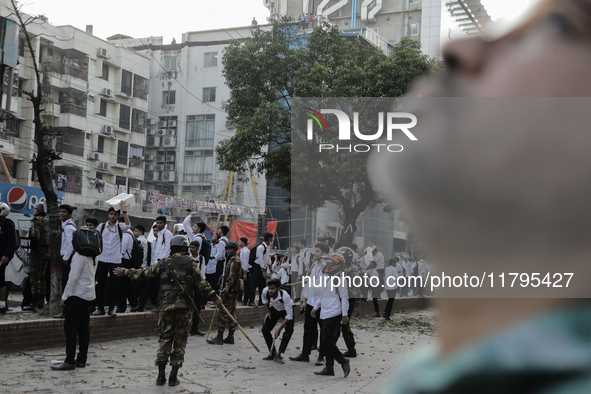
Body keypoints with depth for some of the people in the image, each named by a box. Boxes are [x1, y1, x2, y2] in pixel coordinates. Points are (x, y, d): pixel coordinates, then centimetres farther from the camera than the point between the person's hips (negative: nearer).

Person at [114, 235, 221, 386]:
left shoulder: (163, 263, 7)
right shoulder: (190, 263, 0)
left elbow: (144, 273, 13)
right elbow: (201, 284, 0)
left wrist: (125, 272, 28)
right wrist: (214, 298, 11)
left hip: (166, 306, 2)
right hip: (184, 306, -2)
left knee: (164, 338, 8)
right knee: (180, 340, 6)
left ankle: (161, 374, 5)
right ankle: (174, 375, 6)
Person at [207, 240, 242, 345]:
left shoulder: (235, 260, -12)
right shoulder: (230, 260, 21)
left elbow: (232, 277, -21)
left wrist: (226, 288, -28)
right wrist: (225, 288, 21)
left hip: (231, 290, -11)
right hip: (231, 290, 11)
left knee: (224, 312, -11)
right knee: (231, 312, 11)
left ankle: (219, 337, -11)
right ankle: (230, 337, 14)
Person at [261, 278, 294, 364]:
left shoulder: (285, 296, -42)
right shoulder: (265, 291, -29)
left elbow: (289, 315, -37)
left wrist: (279, 329, -38)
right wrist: (268, 312, -2)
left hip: (286, 310, -4)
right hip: (274, 309, 4)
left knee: (289, 329, -26)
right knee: (265, 329, -7)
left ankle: (278, 354, -20)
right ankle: (273, 353, 8)